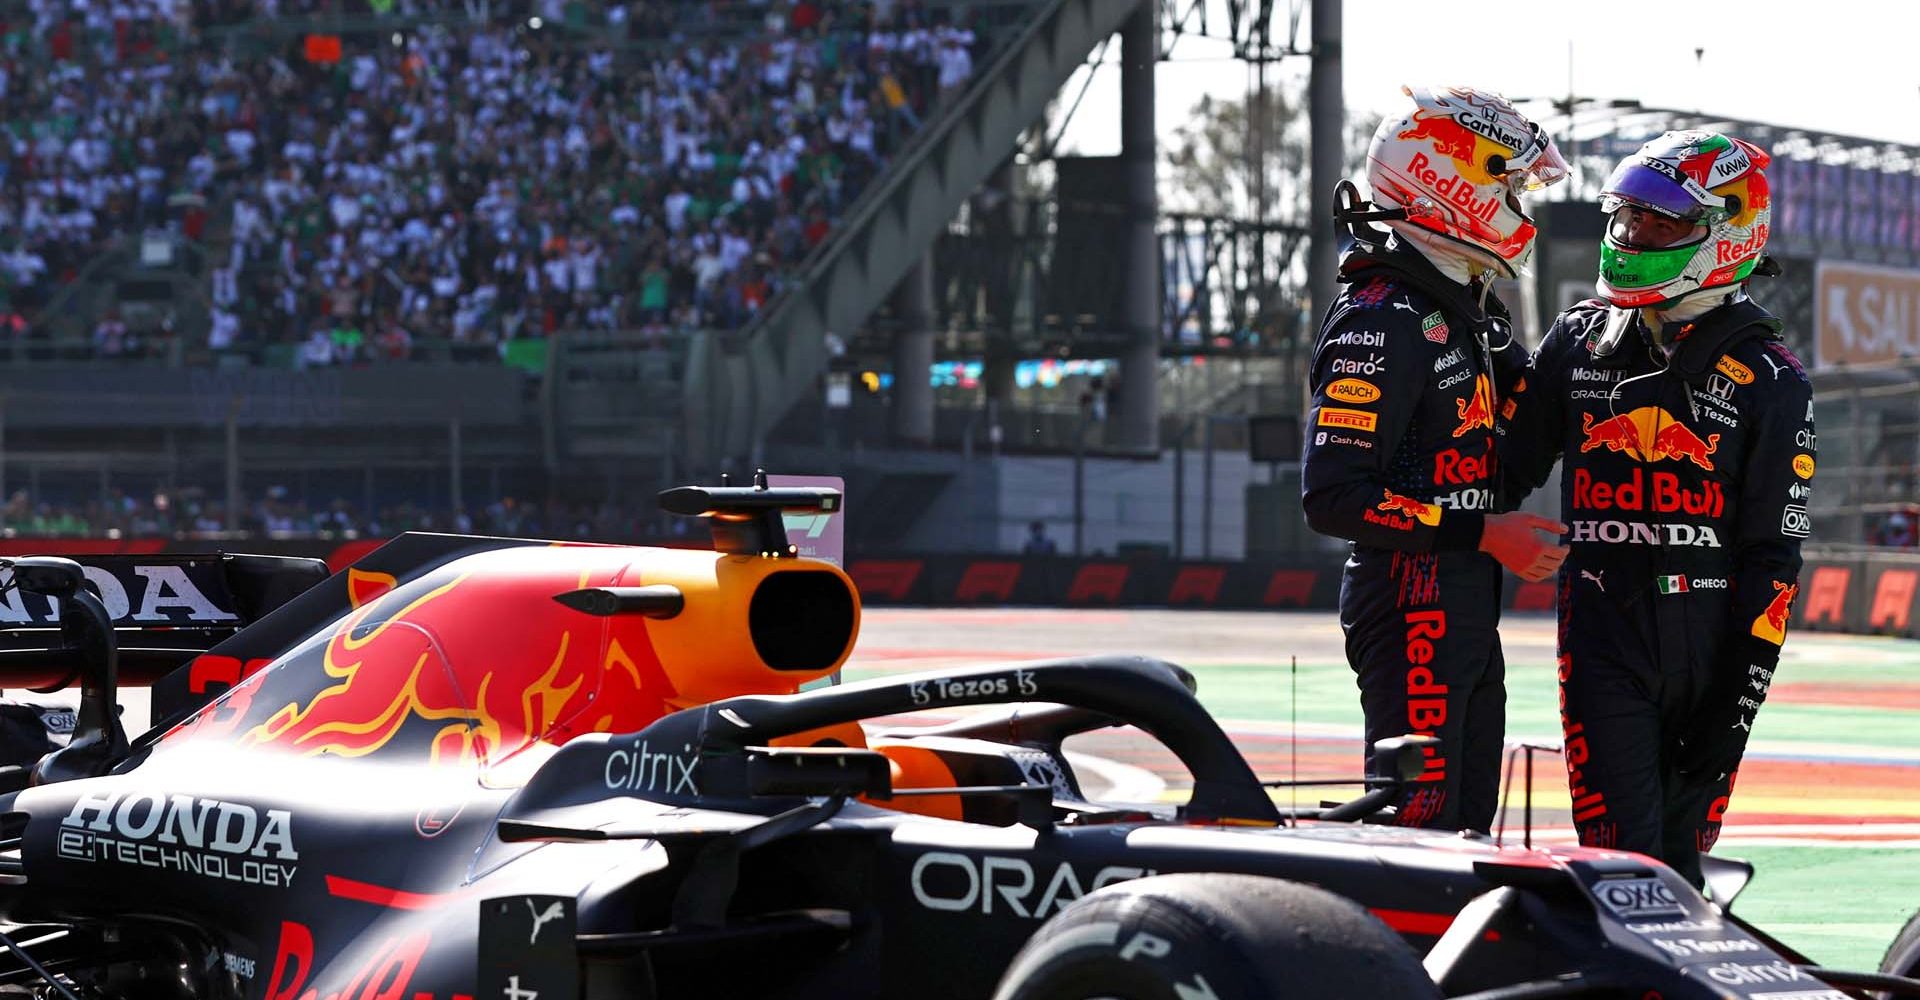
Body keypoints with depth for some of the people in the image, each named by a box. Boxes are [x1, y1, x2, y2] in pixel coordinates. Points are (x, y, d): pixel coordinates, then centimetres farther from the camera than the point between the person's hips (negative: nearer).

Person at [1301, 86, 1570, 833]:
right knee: (1418, 824, -12)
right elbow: (1333, 497, -21)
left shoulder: (1469, 314, 16)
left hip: (1469, 613, 10)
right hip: (1411, 610, -10)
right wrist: (1482, 534, -20)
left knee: (1466, 826, 11)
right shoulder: (1379, 322, -15)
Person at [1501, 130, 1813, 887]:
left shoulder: (1770, 382, 0)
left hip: (1709, 649, -1)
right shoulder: (1579, 341, 8)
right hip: (1603, 644, 1)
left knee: (1678, 867, 6)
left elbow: (1773, 553, -1)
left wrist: (1740, 696, -7)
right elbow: (1510, 470, 16)